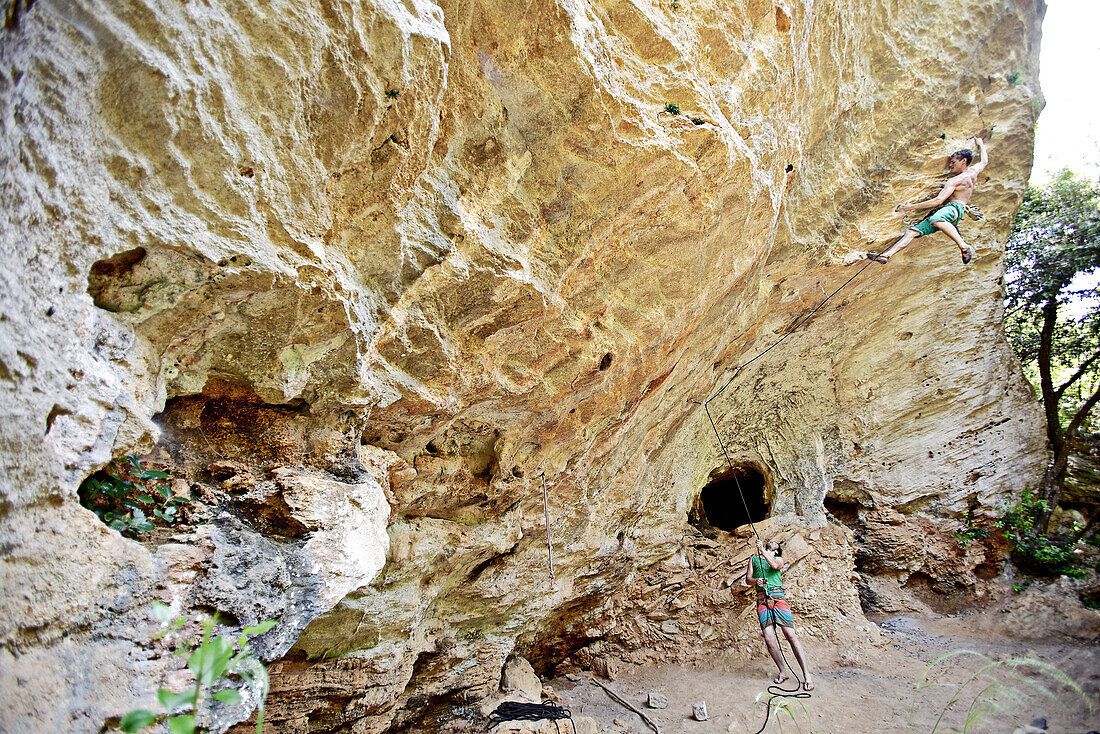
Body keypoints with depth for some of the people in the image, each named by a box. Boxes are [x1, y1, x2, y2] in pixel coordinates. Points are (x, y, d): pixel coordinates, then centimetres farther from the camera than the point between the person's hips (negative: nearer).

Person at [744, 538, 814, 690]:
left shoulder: (778, 559, 19)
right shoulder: (754, 559, 23)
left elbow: (775, 565, -6)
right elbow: (747, 579, 13)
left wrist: (762, 550, -15)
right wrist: (755, 581, -9)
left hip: (778, 597, -1)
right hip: (762, 599, 1)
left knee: (790, 635, -12)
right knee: (769, 638, -11)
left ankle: (806, 674, -10)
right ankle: (782, 672, 3)